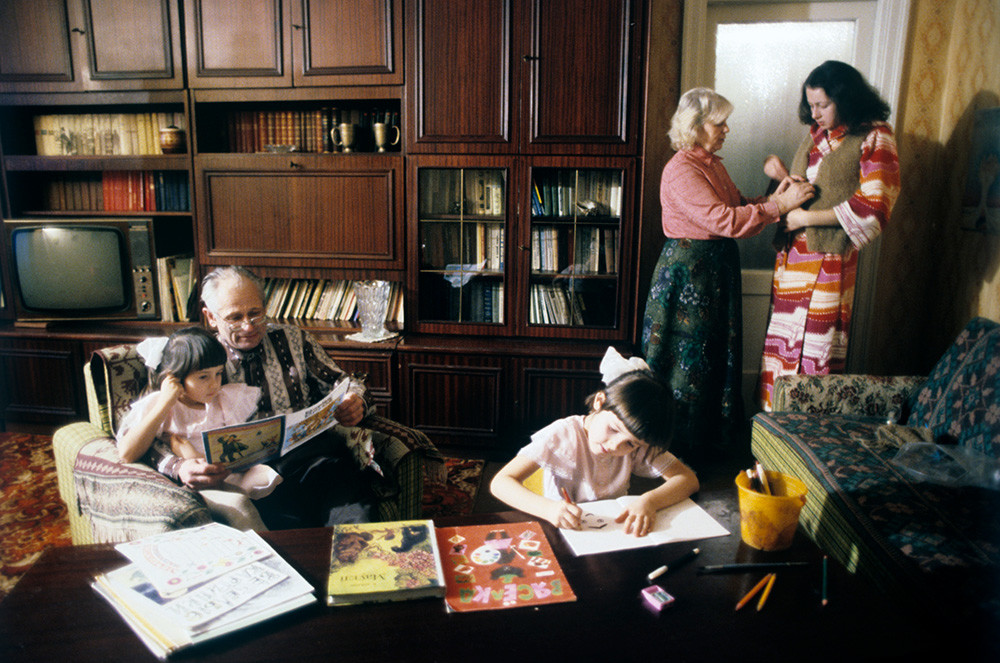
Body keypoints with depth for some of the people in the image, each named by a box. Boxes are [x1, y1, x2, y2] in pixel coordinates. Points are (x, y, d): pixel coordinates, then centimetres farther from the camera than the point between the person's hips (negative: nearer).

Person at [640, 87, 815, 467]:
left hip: (719, 268, 9)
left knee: (718, 356, 15)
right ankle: (680, 454, 15)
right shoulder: (680, 171, -17)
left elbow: (737, 207, 16)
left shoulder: (713, 165, 13)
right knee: (688, 360, 0)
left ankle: (714, 443, 30)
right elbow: (725, 220, -24)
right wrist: (780, 206, -20)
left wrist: (774, 197, -1)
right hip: (688, 271, -9)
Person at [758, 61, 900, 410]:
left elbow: (873, 206, -14)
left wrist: (808, 218, -13)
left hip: (828, 260, -6)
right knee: (782, 341, 8)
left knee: (815, 353, -3)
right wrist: (784, 176, 4)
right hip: (791, 254, 7)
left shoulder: (874, 138, -6)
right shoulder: (815, 135, 15)